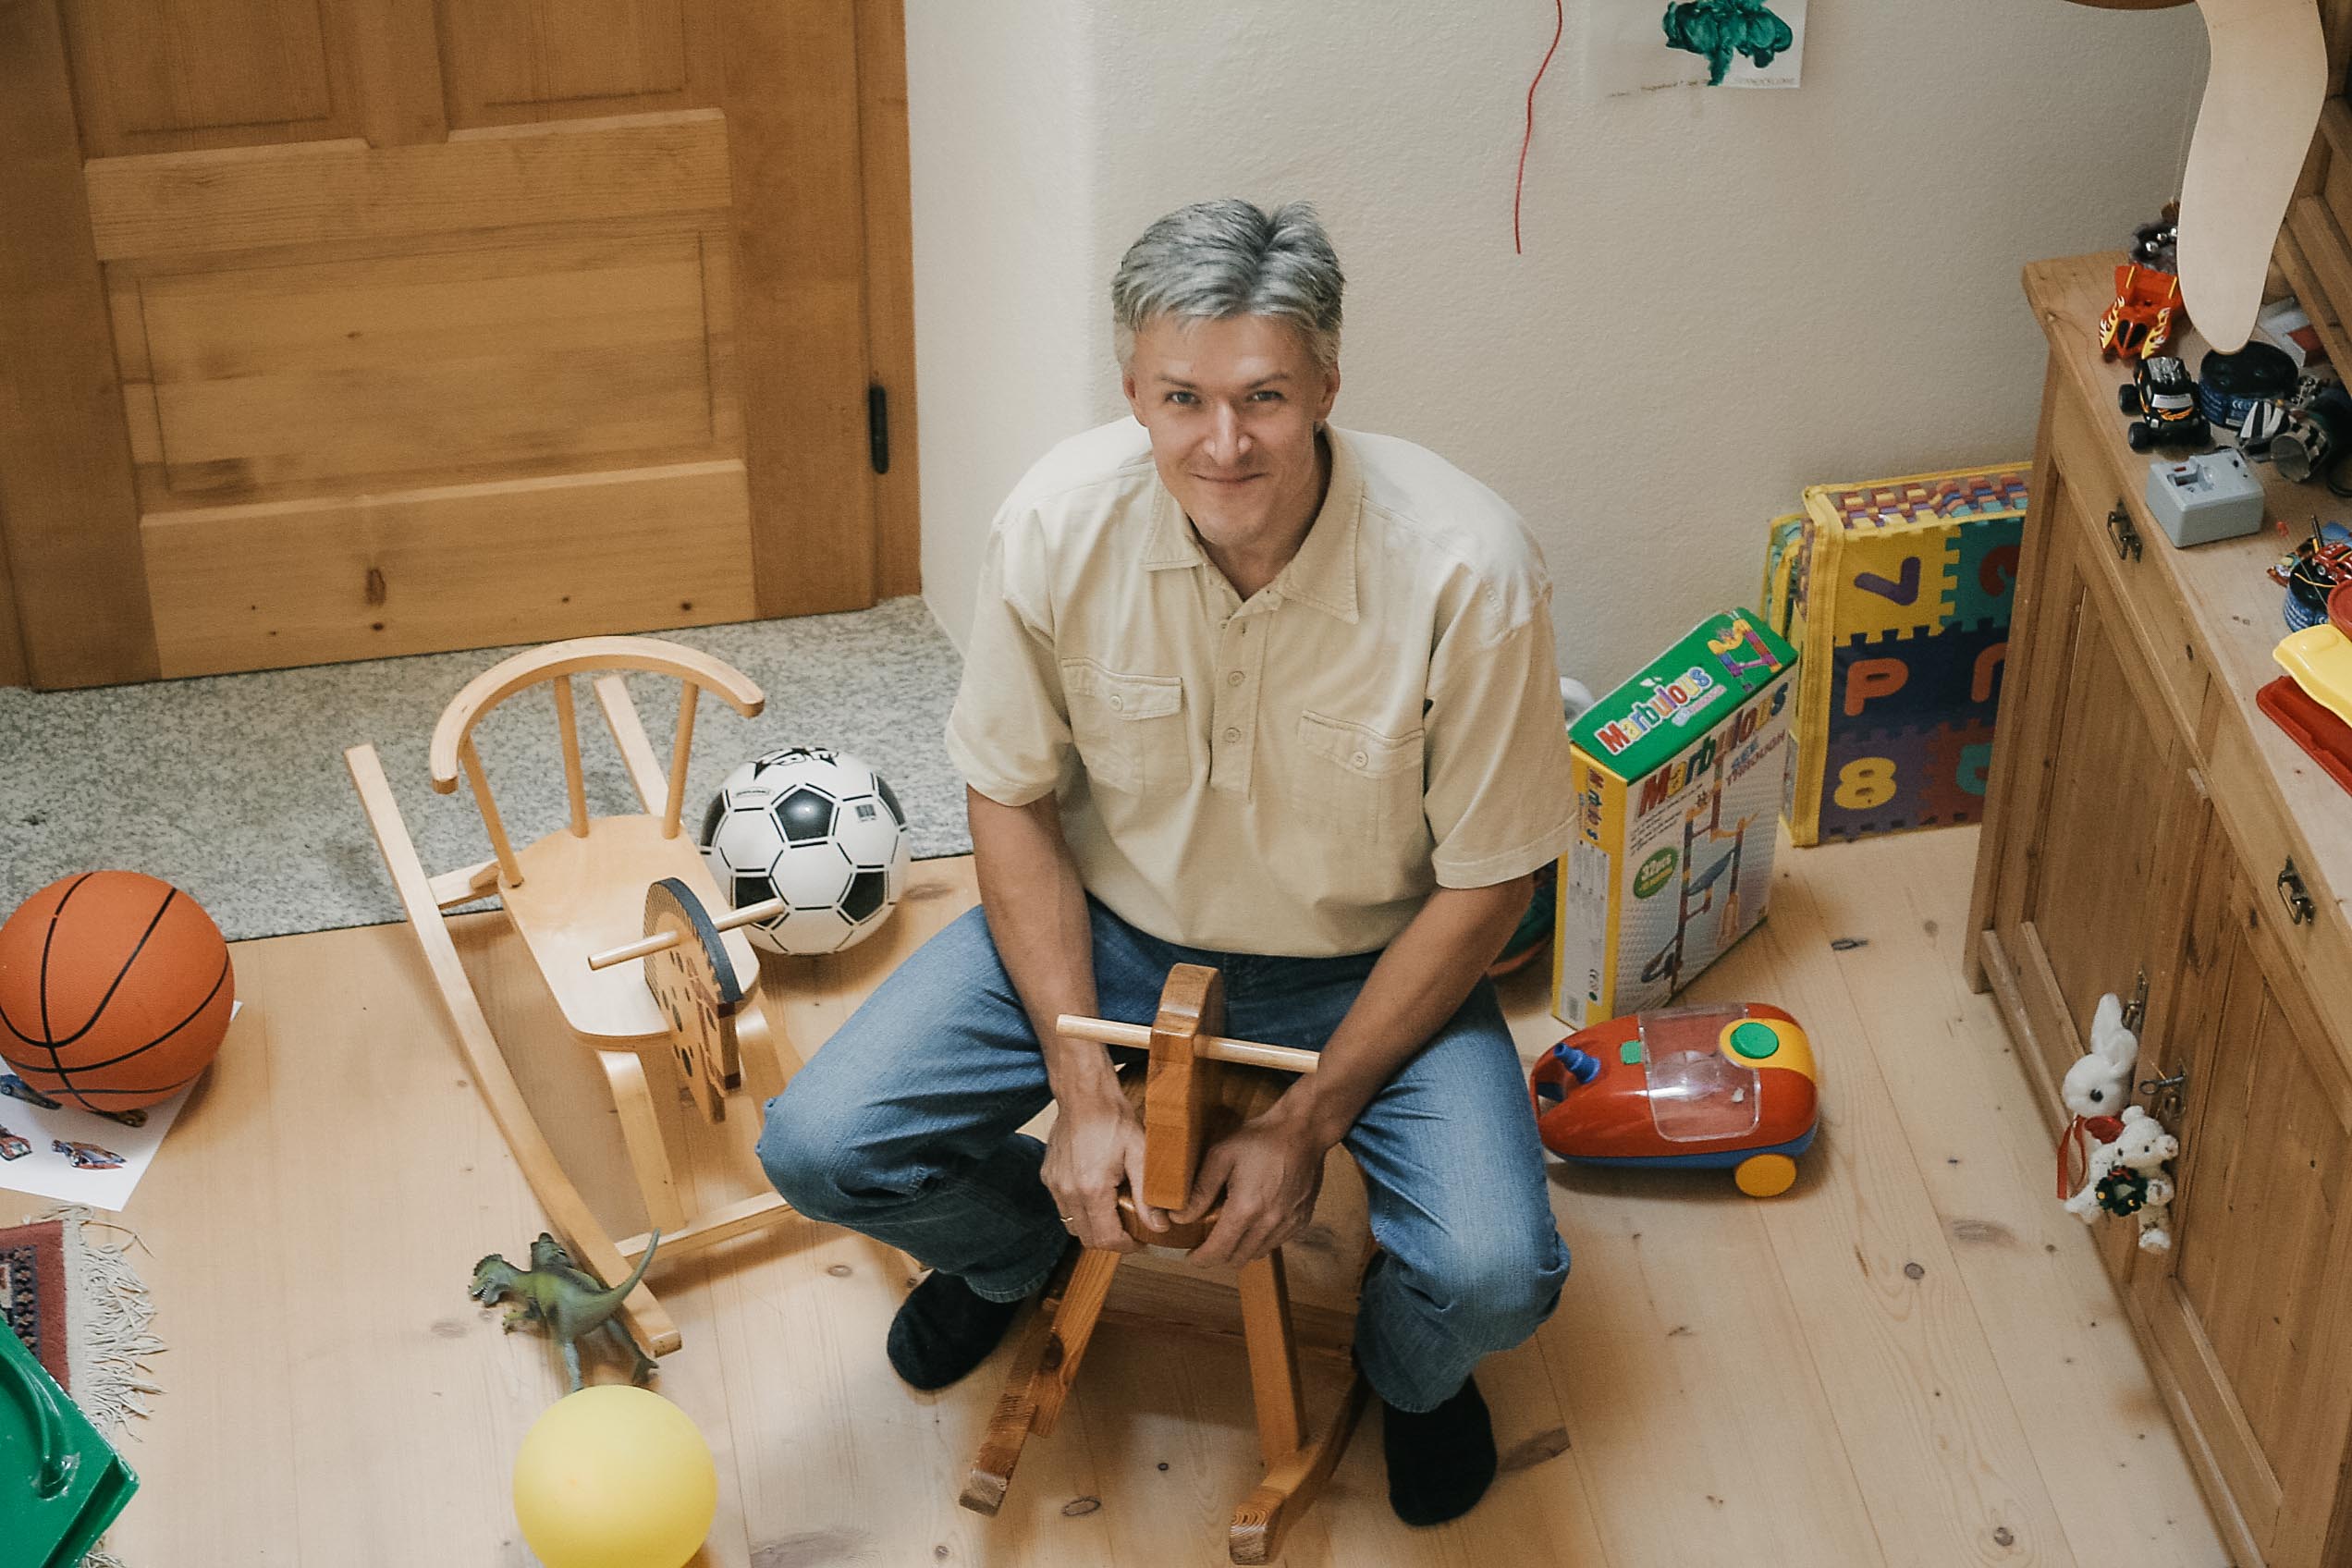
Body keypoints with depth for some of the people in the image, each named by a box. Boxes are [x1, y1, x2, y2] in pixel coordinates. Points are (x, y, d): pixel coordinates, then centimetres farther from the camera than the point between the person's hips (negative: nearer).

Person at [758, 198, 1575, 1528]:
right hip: (1109, 929, 2)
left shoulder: (1467, 568, -27)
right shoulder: (1061, 523, -21)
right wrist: (1083, 1087, -12)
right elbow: (1012, 798, -6)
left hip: (1366, 966, -2)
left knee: (1493, 1279, -25)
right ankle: (1021, 1245, 24)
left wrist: (1309, 1124, -15)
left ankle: (1411, 1369, 17)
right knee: (822, 1149, -14)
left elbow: (1486, 882, -15)